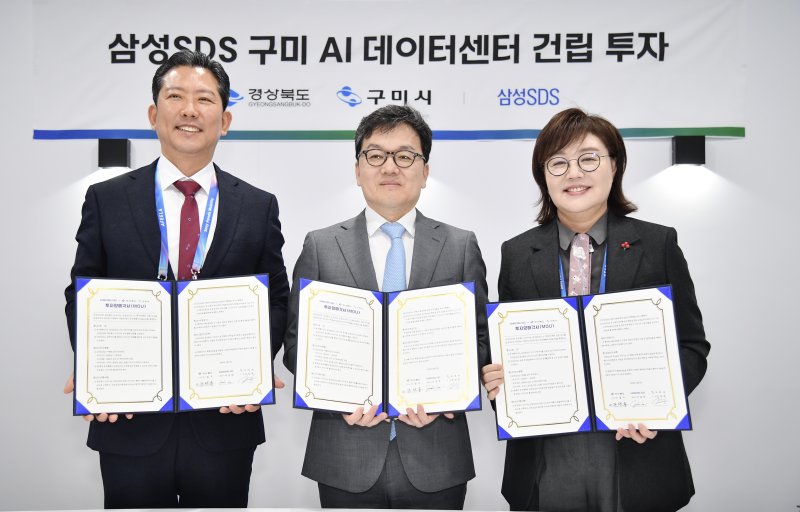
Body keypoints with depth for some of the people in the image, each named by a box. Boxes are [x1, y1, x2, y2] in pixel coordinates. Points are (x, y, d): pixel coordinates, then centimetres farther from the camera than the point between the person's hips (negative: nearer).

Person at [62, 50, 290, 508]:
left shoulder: (259, 207, 3)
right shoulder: (106, 200, 2)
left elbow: (277, 300, 4)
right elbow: (82, 296, 4)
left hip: (226, 422, 1)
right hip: (130, 423, 0)